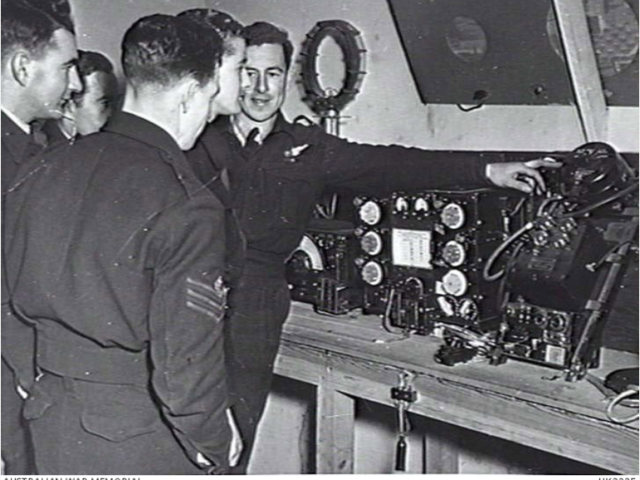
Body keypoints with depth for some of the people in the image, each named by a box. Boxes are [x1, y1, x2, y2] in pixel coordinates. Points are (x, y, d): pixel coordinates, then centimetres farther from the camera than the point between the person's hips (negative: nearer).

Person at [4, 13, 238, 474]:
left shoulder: (39, 172, -2)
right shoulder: (187, 208, -22)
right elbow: (186, 362, -23)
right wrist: (213, 445, -7)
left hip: (52, 426, 6)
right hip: (143, 442, -6)